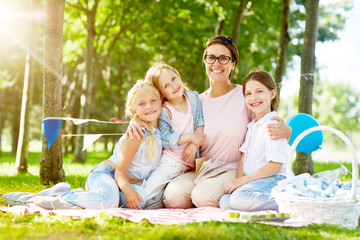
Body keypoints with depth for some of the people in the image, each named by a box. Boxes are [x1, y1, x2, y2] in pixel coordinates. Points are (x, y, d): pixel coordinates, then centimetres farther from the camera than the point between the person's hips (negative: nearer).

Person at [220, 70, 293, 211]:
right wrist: (239, 180, -6)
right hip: (252, 182, 8)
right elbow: (243, 157, 16)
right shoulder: (251, 126, 20)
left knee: (239, 199, -33)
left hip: (273, 180, -8)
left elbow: (275, 165, -16)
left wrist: (242, 181, -15)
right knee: (224, 201, -15)